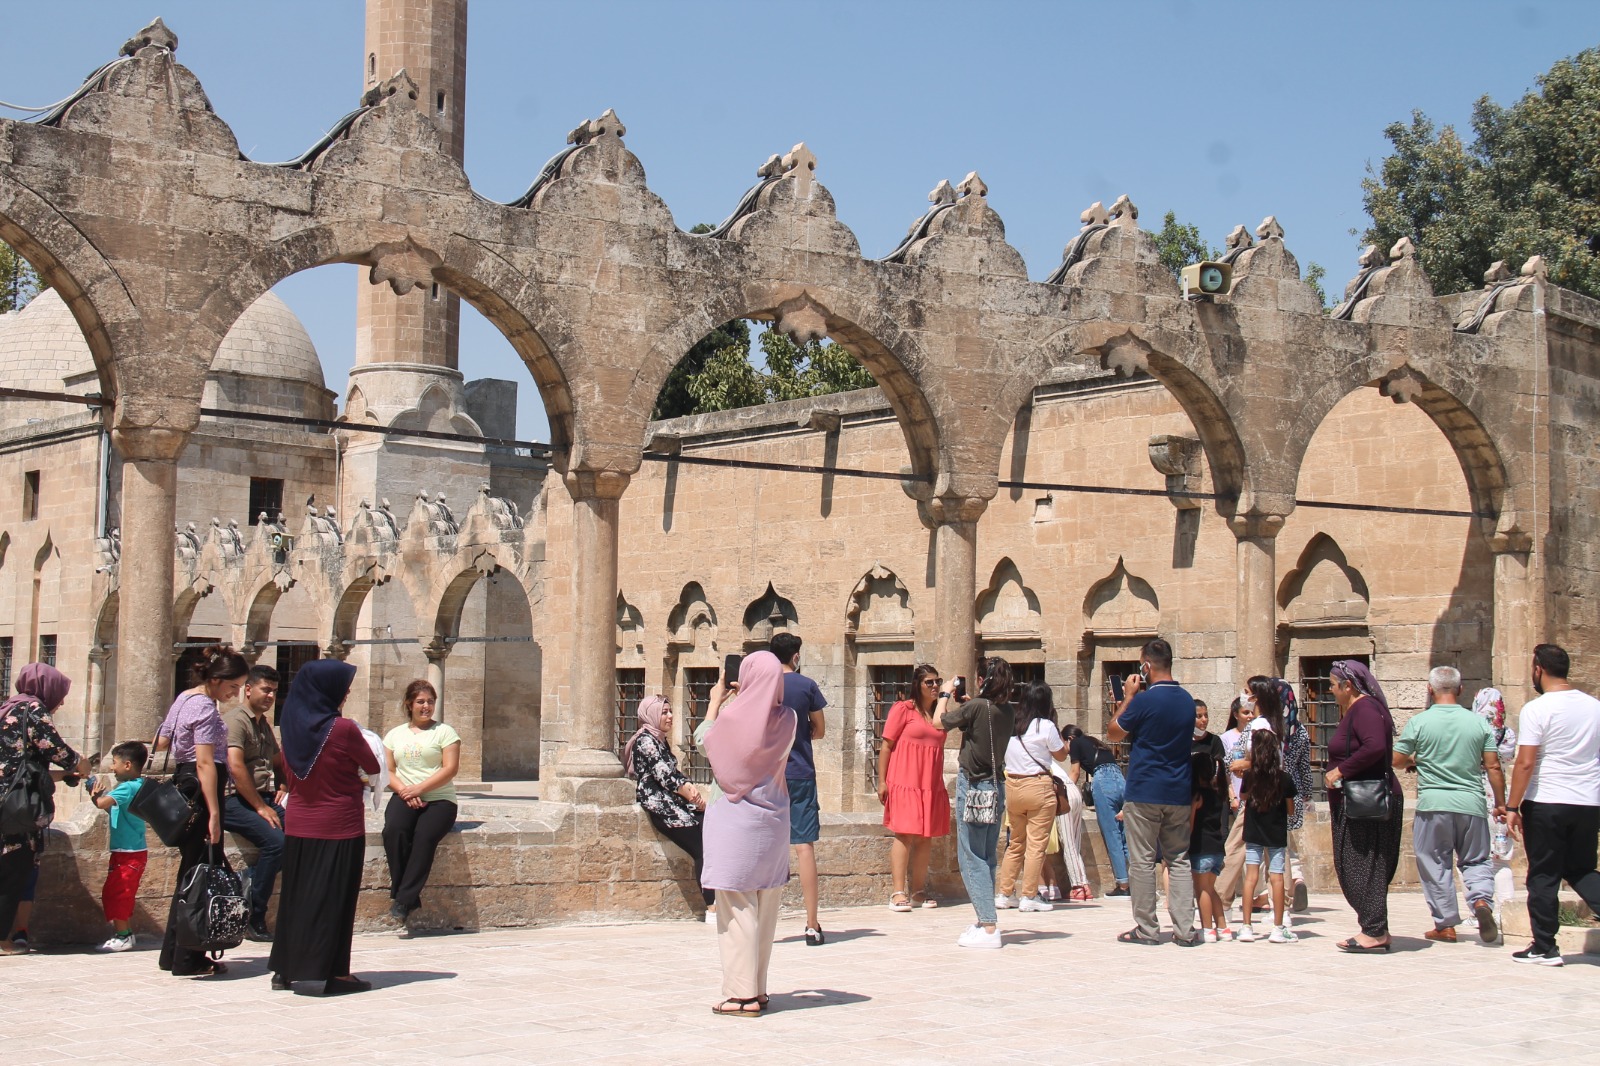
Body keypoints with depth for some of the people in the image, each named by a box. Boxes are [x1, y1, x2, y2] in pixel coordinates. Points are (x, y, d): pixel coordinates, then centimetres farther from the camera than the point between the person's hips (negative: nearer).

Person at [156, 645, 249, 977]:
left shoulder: (184, 699, 14)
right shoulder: (205, 707, -15)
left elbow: (161, 742, 21)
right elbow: (205, 763, -21)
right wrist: (214, 814, -22)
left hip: (181, 788, 10)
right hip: (200, 792, -10)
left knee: (189, 873, 15)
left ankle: (173, 954, 20)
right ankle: (189, 960, -3)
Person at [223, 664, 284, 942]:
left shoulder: (264, 724, 22)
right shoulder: (236, 719, -6)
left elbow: (278, 760, 34)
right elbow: (235, 767, -18)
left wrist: (281, 787, 12)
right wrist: (260, 807, -16)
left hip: (264, 798, 8)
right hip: (235, 801, -8)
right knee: (276, 841, -29)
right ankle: (253, 918, -18)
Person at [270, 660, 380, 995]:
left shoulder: (292, 728, 0)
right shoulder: (343, 728, -17)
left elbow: (288, 775, 11)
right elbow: (372, 767, -3)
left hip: (297, 826, 6)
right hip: (339, 827, -5)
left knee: (296, 893, 13)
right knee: (335, 897, 2)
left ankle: (286, 969, 17)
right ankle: (335, 973, 6)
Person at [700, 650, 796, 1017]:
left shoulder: (733, 716, -14)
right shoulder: (786, 719, -2)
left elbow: (707, 743, 7)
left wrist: (715, 702, 20)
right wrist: (738, 699, 23)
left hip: (735, 820, -5)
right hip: (774, 820, 5)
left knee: (736, 908, -1)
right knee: (765, 909, 11)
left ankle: (742, 994, -1)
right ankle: (758, 990, 18)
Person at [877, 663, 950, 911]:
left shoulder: (940, 712, 16)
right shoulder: (903, 709, -1)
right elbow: (886, 745, -3)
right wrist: (882, 782, -8)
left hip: (932, 786, 6)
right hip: (905, 783, -6)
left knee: (925, 837, 8)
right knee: (904, 835, -9)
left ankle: (917, 890, 16)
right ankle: (898, 893, -9)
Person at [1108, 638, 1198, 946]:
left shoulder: (1144, 701, -14)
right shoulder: (1187, 700, 6)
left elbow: (1114, 732, -2)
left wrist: (1128, 696, 5)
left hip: (1145, 793, -6)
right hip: (1180, 793, 6)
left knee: (1142, 861, 1)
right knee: (1179, 861, 9)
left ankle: (1146, 929, 3)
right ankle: (1184, 929, 5)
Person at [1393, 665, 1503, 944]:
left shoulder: (1419, 722, -4)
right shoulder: (1479, 722, 2)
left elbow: (1397, 761, 1)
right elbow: (1493, 767, 2)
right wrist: (1501, 803, 12)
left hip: (1433, 804, -2)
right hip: (1472, 804, 2)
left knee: (1435, 864, 9)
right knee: (1476, 860, 15)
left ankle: (1446, 925, 10)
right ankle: (1481, 900, -11)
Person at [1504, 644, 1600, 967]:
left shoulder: (1537, 709, -11)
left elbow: (1525, 763, -15)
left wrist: (1512, 807, -9)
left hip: (1546, 804, -5)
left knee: (1543, 876, 5)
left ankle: (1544, 947, 9)